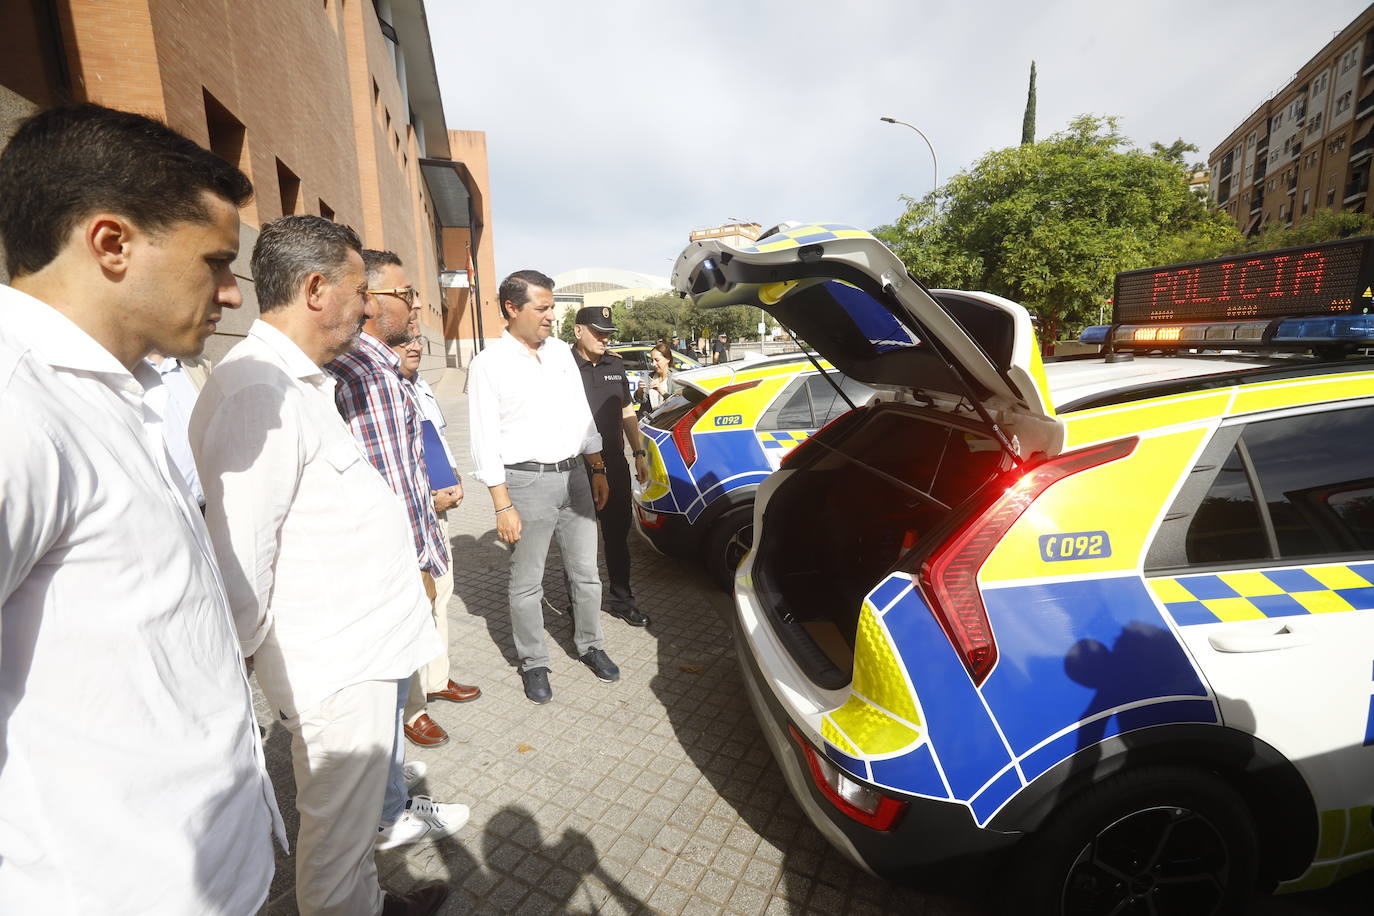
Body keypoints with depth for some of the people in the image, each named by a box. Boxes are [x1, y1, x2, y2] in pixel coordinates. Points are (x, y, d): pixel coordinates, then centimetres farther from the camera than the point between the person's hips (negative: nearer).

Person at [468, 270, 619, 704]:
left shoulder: (561, 351, 8)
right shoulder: (489, 364, -8)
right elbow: (486, 441, -10)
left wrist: (598, 471, 12)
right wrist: (502, 506, -13)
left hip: (573, 476, 5)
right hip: (527, 481, -5)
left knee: (585, 571, 14)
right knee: (526, 584, 7)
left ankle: (590, 645, 33)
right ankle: (533, 663, 26)